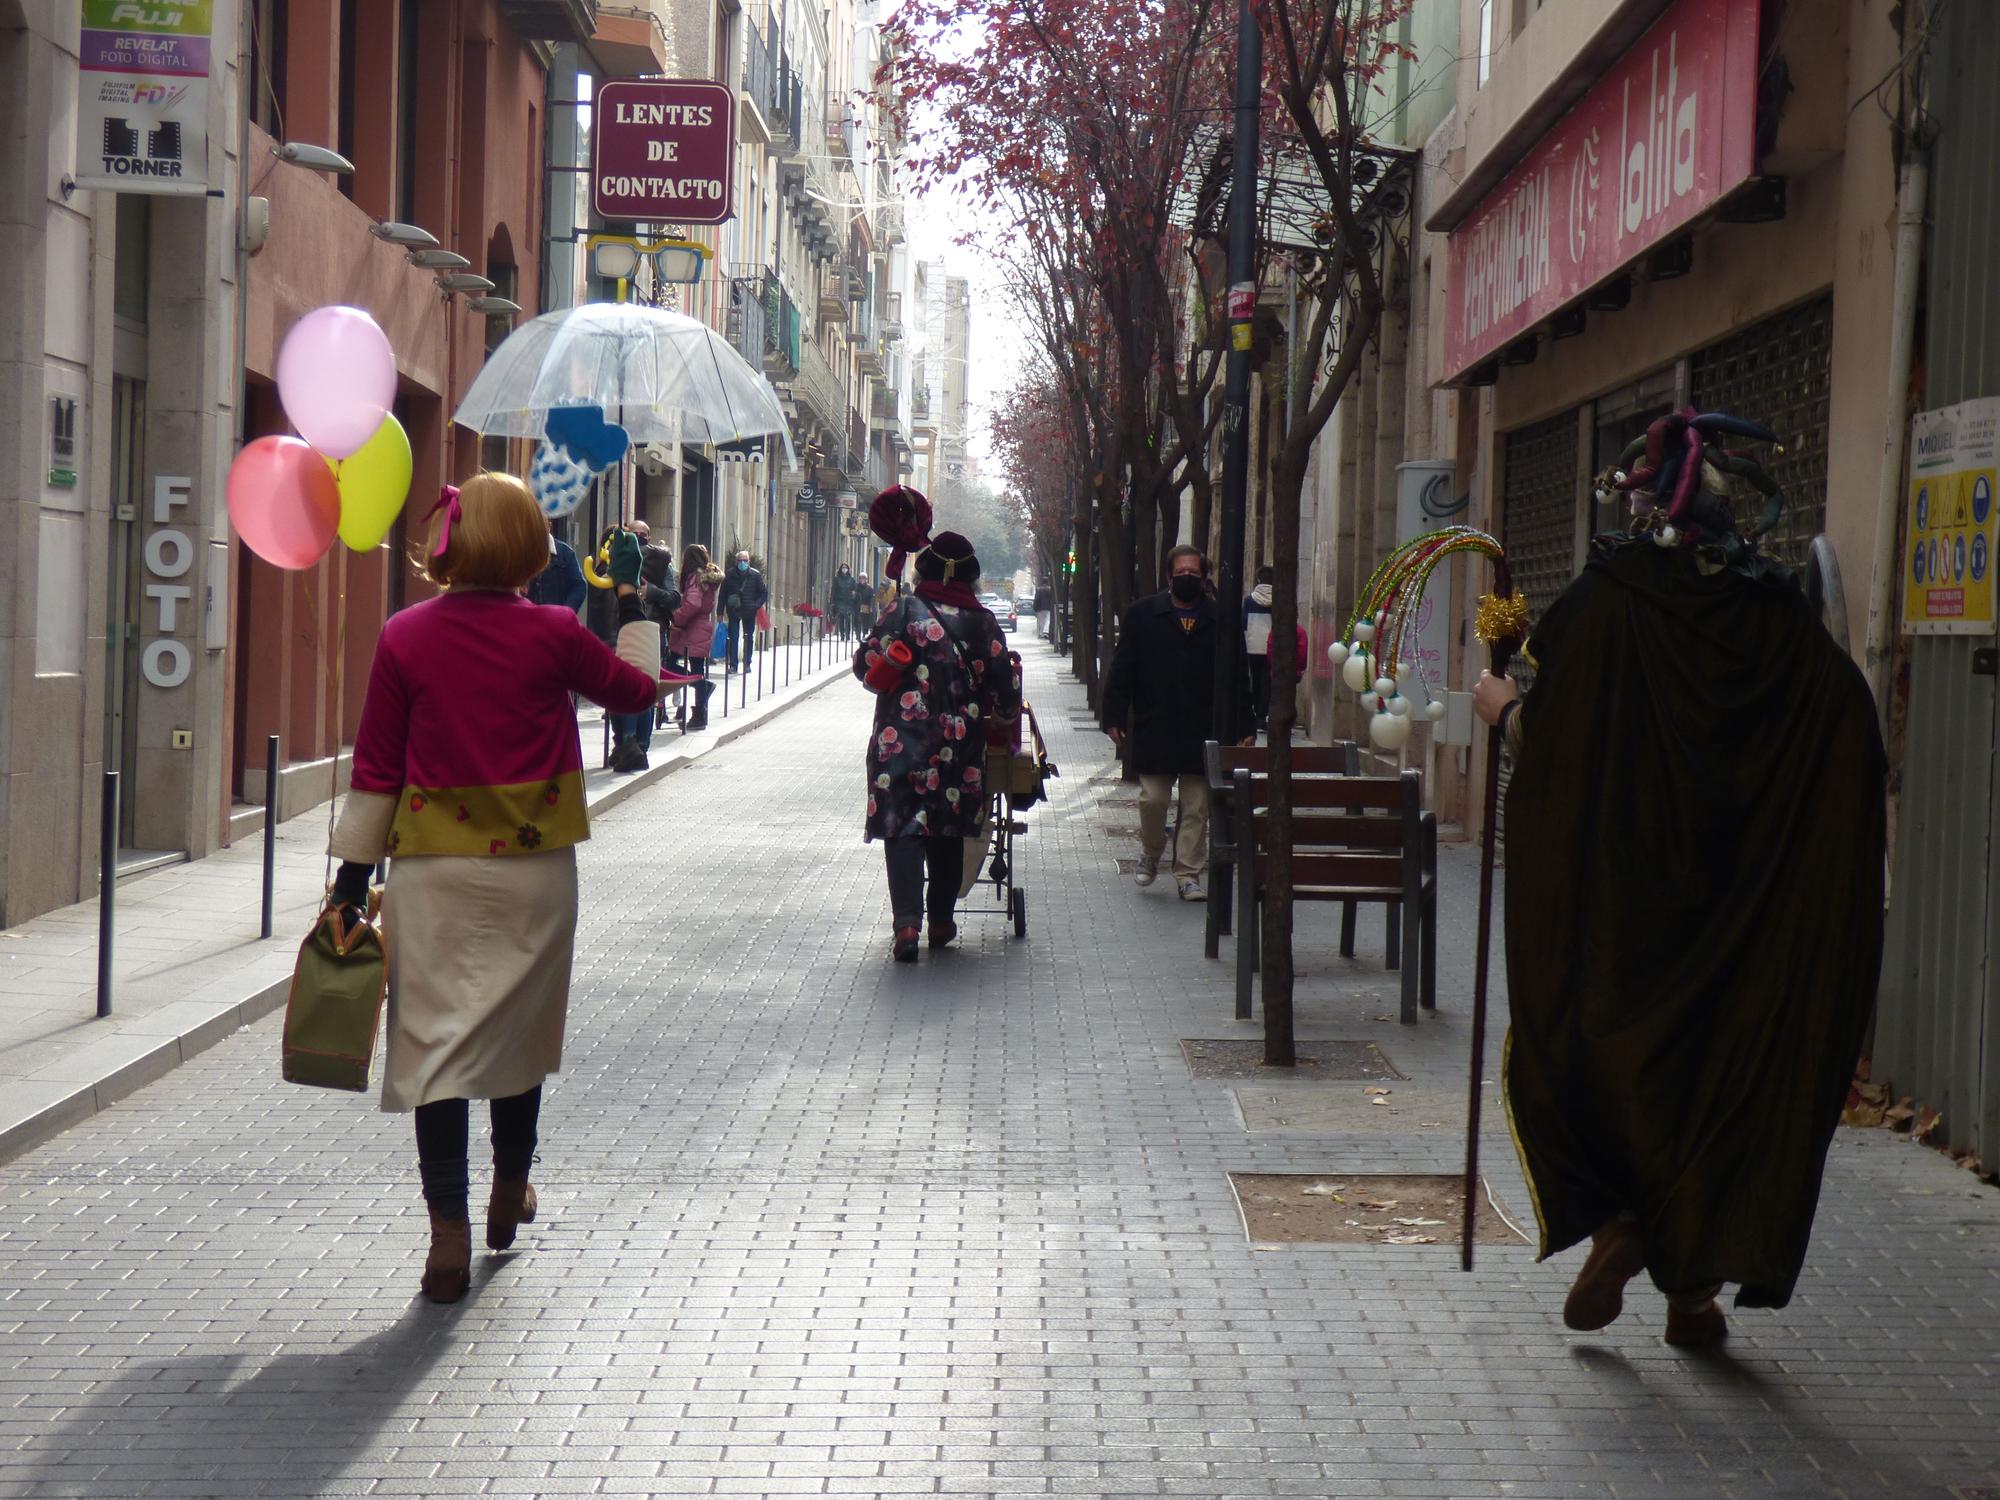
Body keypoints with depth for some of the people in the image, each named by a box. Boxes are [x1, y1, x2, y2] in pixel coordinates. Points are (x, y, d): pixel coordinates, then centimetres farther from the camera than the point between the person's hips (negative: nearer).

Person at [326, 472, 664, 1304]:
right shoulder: (553, 633, -7)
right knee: (521, 1028, 18)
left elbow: (376, 766, -2)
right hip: (534, 865, 1)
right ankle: (510, 1192, 36)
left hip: (434, 868, -1)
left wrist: (355, 867, 6)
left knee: (436, 1036, 1)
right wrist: (631, 600, 23)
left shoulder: (406, 635, -5)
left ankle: (450, 1232, -4)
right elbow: (635, 689, 11)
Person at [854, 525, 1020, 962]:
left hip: (902, 740, -3)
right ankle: (941, 921, 23)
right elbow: (1005, 688, 7)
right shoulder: (983, 623, 3)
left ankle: (907, 922, -18)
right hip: (960, 746, 3)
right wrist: (1004, 717, 28)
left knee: (902, 826, -3)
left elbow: (866, 665, -2)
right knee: (948, 830, 15)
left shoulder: (903, 612, -5)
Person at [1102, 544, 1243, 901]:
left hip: (1202, 732, 1)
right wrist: (1116, 717, -4)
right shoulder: (1143, 614, 3)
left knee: (1196, 808, 4)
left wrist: (1238, 725, 2)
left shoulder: (1218, 620, 4)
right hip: (1153, 729, -1)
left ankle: (1188, 874, 12)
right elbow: (1122, 669, 2)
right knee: (1152, 799, 1)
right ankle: (1151, 852, 28)